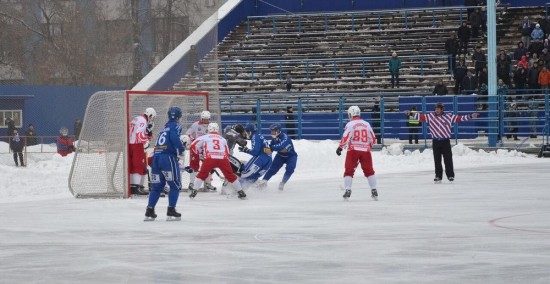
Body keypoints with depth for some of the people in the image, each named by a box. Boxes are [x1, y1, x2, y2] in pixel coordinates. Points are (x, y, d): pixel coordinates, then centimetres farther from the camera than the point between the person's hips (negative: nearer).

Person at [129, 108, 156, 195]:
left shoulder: (136, 119, 21)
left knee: (132, 166, 13)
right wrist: (146, 141, -28)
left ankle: (131, 186, 17)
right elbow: (139, 133, -23)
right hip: (137, 145, -10)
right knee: (140, 166, -8)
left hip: (130, 144, 10)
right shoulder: (143, 120, -10)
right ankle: (137, 187, -15)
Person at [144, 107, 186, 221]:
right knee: (175, 185, 0)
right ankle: (171, 211, -6)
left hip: (156, 157, 7)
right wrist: (181, 149, -6)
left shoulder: (165, 127, 25)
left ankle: (149, 211, 10)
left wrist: (178, 150, 20)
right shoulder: (175, 126, 1)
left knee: (157, 186, 14)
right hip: (168, 157, -7)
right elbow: (174, 138, -18)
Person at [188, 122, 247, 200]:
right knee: (231, 175, 15)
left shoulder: (205, 137, 20)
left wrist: (200, 151, 37)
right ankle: (241, 192, 17)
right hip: (223, 159, 2)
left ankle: (194, 191, 7)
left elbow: (194, 146, 20)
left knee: (202, 174, 16)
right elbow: (227, 153, 26)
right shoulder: (223, 139, 28)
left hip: (210, 158, -2)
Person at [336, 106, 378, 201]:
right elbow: (373, 139, 12)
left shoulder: (350, 124, -5)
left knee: (349, 171, 4)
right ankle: (374, 191, 10)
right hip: (365, 151, 3)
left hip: (353, 151, -3)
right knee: (369, 171, 12)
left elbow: (346, 138, -13)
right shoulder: (366, 124, 8)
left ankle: (348, 190, -4)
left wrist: (340, 148, -4)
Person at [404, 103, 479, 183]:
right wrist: (410, 113, -5)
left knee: (448, 159, -1)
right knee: (437, 160, 5)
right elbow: (420, 116, 3)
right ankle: (438, 176, 13)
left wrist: (470, 116, -5)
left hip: (446, 141, -2)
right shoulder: (430, 116, 4)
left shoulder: (449, 117, 0)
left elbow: (459, 118, 1)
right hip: (436, 142, 2)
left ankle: (450, 175, 8)